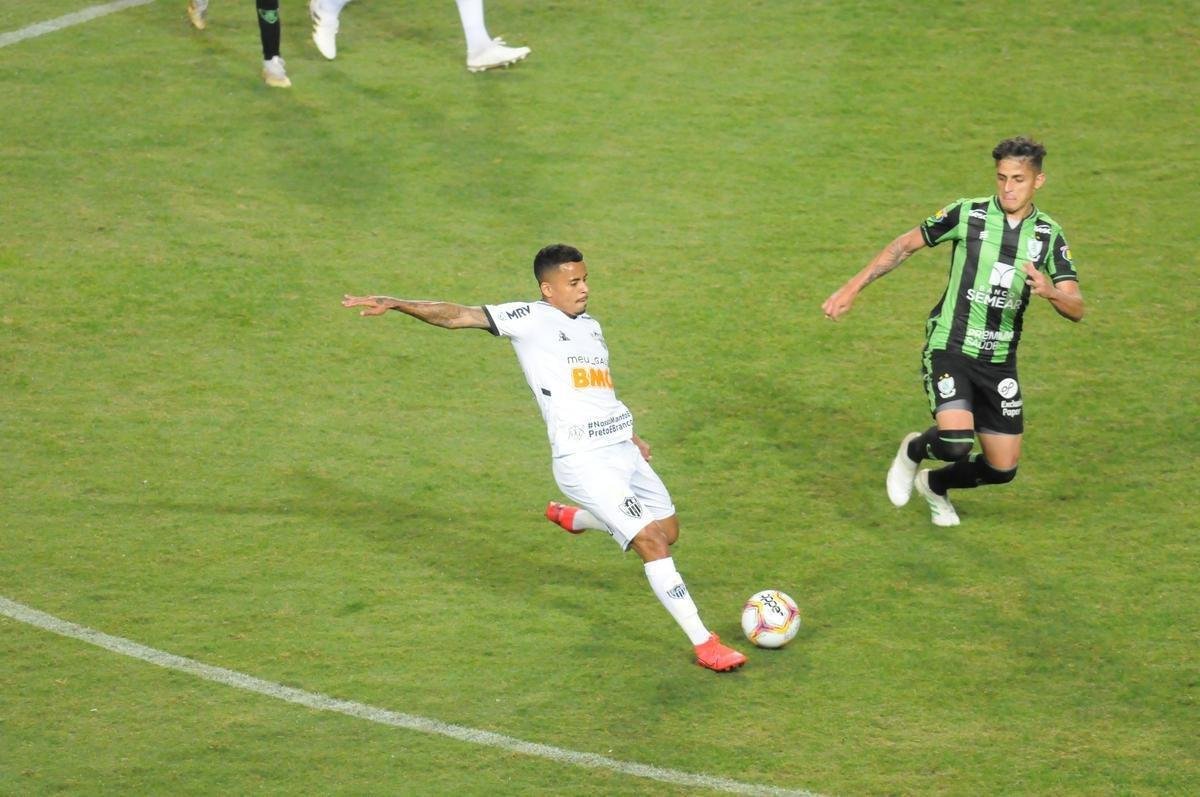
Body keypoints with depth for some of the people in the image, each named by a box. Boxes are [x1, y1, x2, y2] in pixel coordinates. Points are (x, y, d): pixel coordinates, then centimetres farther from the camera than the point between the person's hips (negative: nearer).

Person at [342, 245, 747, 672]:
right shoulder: (530, 319, -4)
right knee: (651, 541, -13)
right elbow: (458, 316, -11)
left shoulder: (590, 325, 18)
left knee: (669, 531, 17)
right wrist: (395, 304, -21)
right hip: (583, 461, -8)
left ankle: (573, 518, 39)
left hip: (622, 451, 8)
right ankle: (704, 643, -4)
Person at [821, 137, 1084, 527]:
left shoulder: (1049, 235, 1)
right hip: (950, 349, -4)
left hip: (999, 361, 4)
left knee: (1003, 469, 4)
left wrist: (1051, 292, -29)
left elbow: (1076, 309, -5)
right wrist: (851, 288, 0)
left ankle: (934, 485, 36)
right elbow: (906, 244, 4)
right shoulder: (967, 214, -7)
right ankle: (914, 450, 12)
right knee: (956, 442, -26)